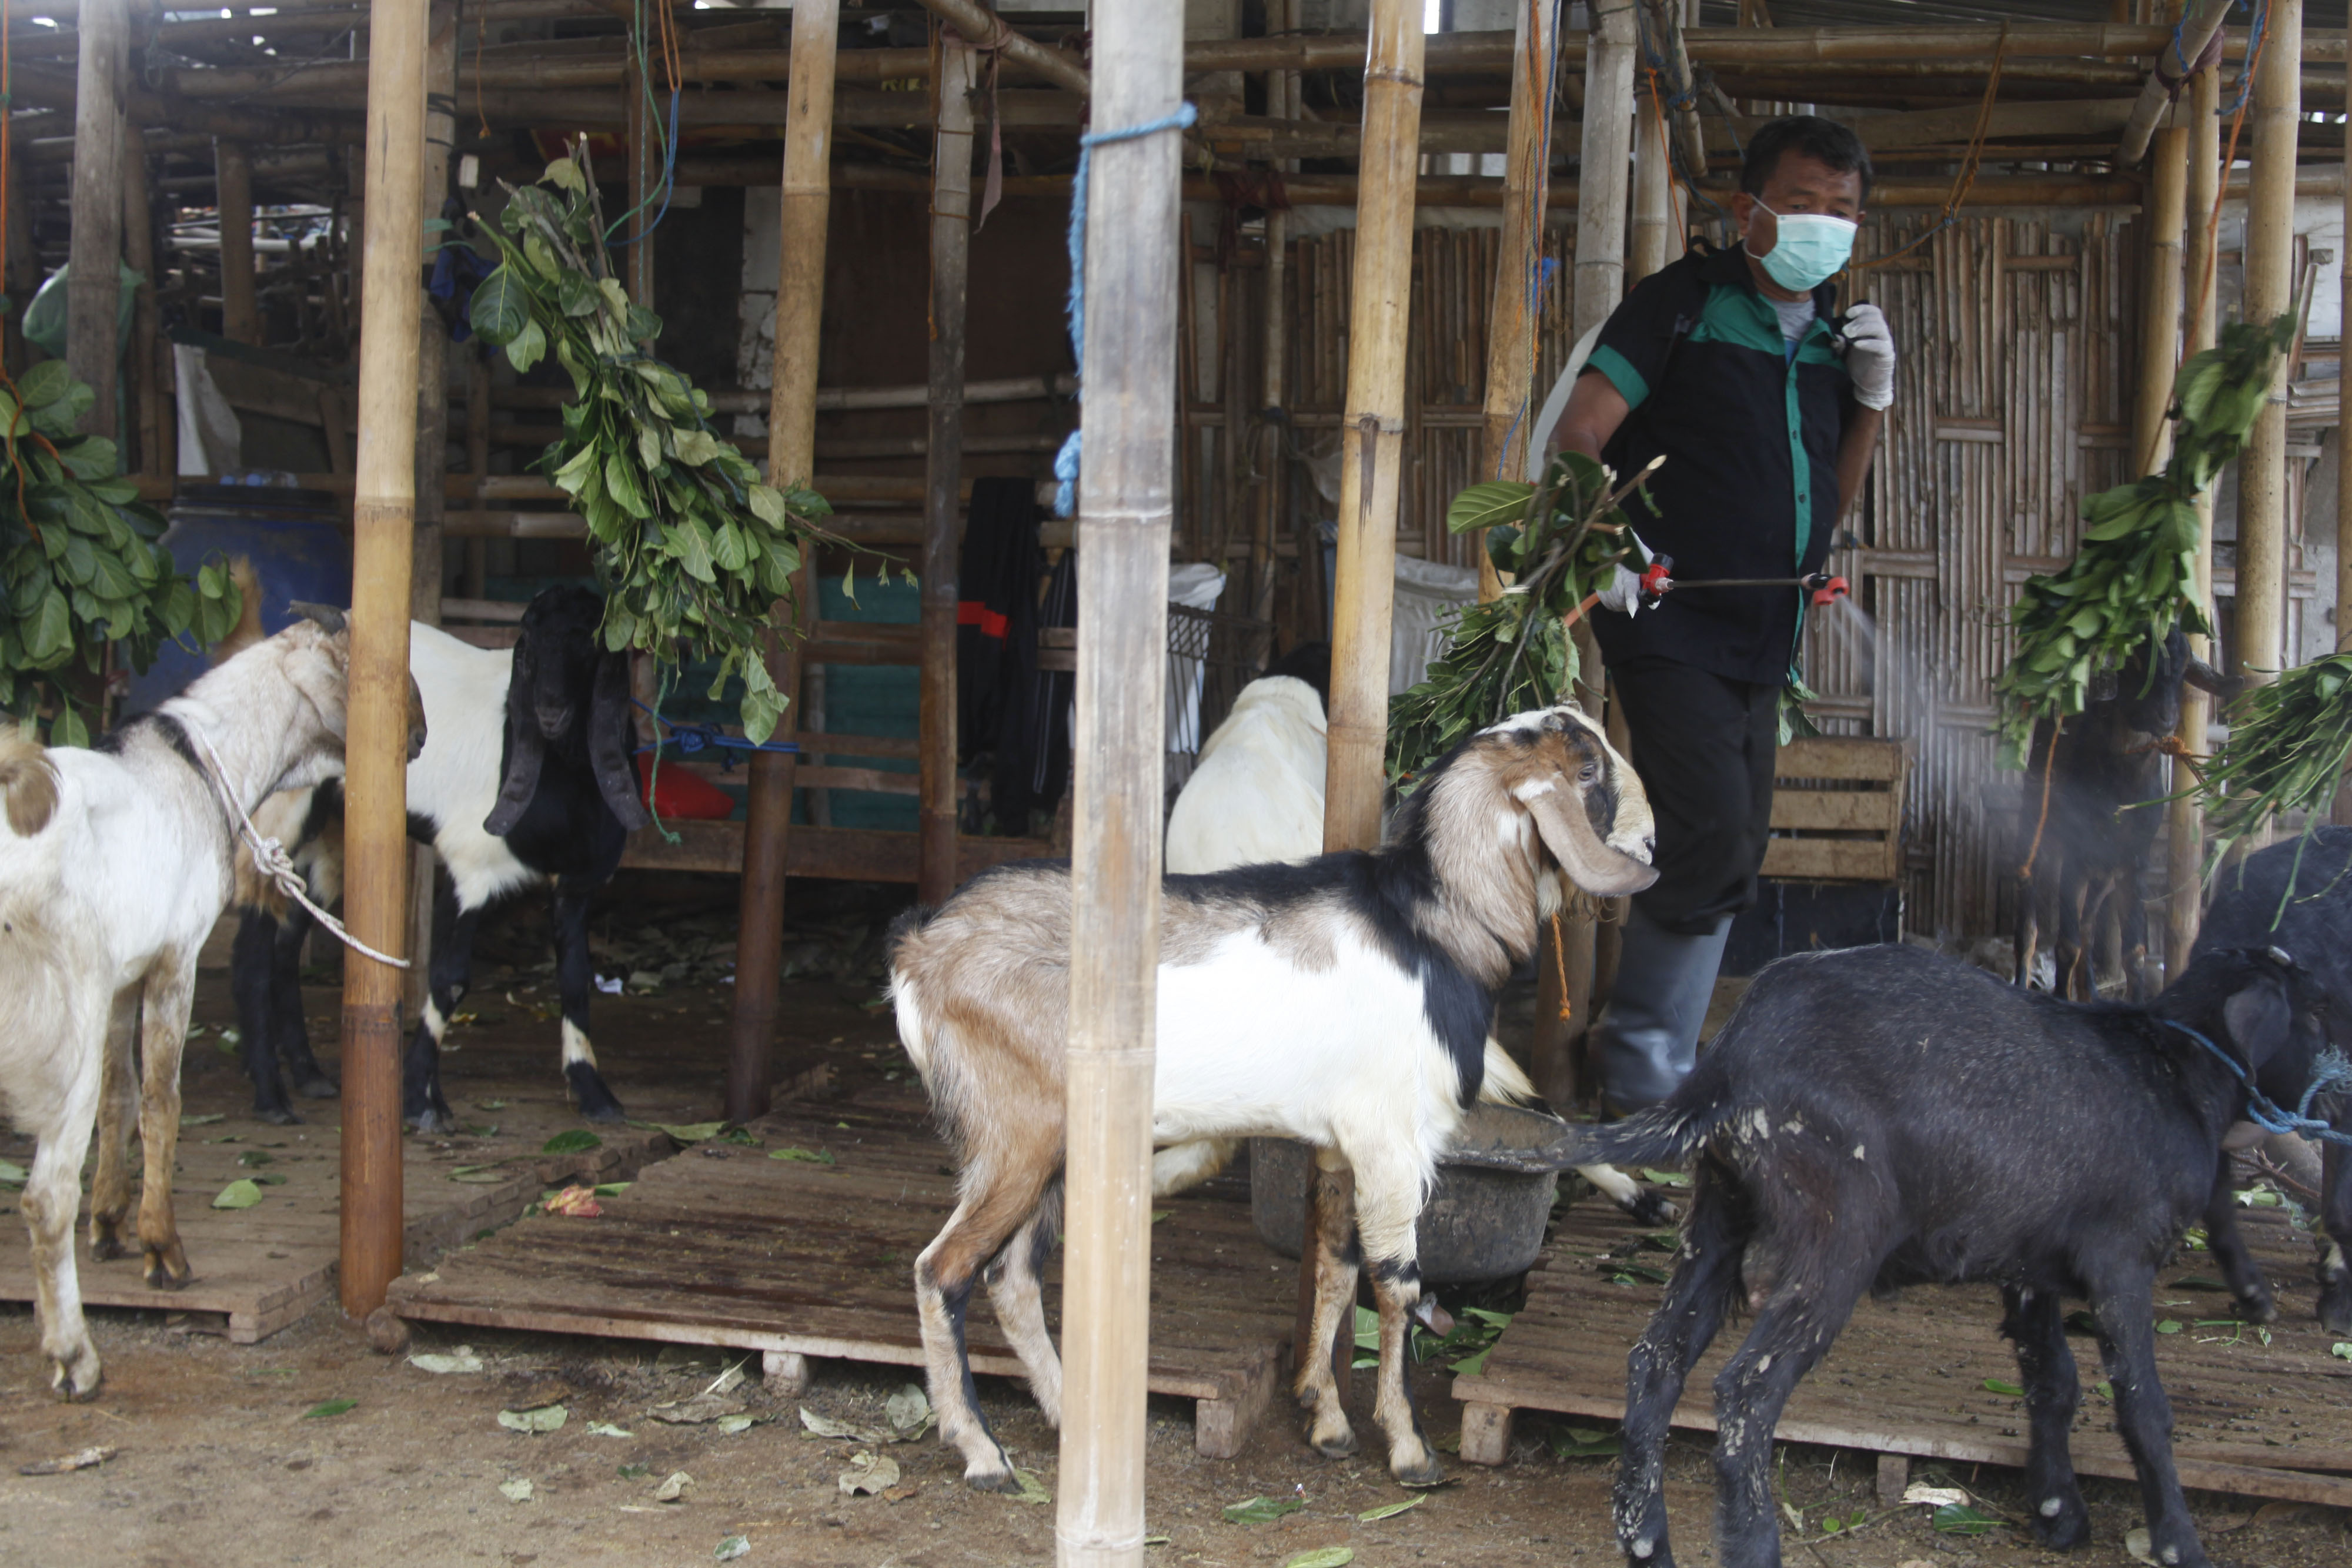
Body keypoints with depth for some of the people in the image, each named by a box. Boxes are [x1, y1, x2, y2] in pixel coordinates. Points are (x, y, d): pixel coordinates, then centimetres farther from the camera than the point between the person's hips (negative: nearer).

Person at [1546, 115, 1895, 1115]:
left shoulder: (1833, 336, 14)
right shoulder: (1687, 301, -5)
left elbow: (1828, 508, 17)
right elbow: (1580, 432, -13)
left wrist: (1872, 399, 5)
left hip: (1761, 636, 8)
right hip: (1672, 620, -7)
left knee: (1730, 857, 10)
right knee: (1712, 832, -17)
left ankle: (1650, 1069, 22)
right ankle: (1642, 1071, -3)